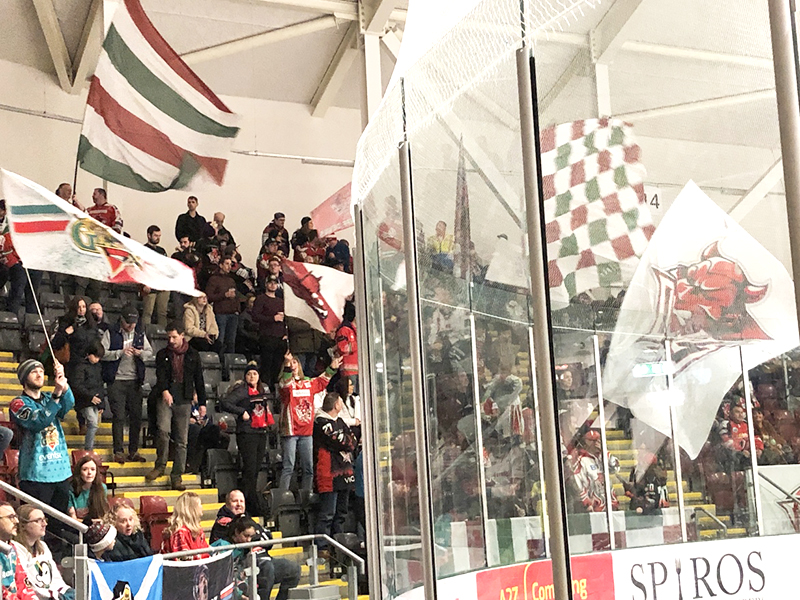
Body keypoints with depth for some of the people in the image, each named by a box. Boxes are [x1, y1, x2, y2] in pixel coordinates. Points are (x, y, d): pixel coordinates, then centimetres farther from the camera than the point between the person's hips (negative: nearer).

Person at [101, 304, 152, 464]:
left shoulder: (140, 333, 10)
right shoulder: (111, 333, -2)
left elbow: (150, 351, 16)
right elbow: (102, 353, -10)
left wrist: (141, 353, -6)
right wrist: (120, 353, -20)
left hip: (135, 380, 4)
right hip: (116, 380, -4)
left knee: (136, 416, 4)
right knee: (119, 417, -3)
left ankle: (133, 451, 13)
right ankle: (118, 452, 4)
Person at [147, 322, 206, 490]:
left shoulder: (193, 355, 10)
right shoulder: (163, 354, 9)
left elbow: (199, 380, 12)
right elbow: (160, 374, -6)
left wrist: (202, 403, 9)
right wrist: (164, 391, -26)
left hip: (184, 401, 0)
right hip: (165, 399, 0)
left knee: (182, 440, 0)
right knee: (163, 430, -20)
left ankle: (176, 476, 6)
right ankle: (160, 466, 0)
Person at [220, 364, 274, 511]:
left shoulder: (262, 390, 16)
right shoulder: (242, 390, -6)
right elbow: (225, 403, -15)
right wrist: (242, 412, -18)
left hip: (261, 433, 7)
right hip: (247, 432, -7)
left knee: (256, 467, 9)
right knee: (250, 468, -8)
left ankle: (252, 500, 18)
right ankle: (249, 500, -3)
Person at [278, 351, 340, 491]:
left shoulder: (309, 383, 14)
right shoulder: (286, 383, -2)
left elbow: (322, 381, 27)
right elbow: (284, 385, -24)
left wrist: (332, 368, 18)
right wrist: (287, 366, -40)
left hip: (307, 432, 6)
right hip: (290, 431, -6)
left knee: (308, 468, 10)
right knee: (288, 467, -9)